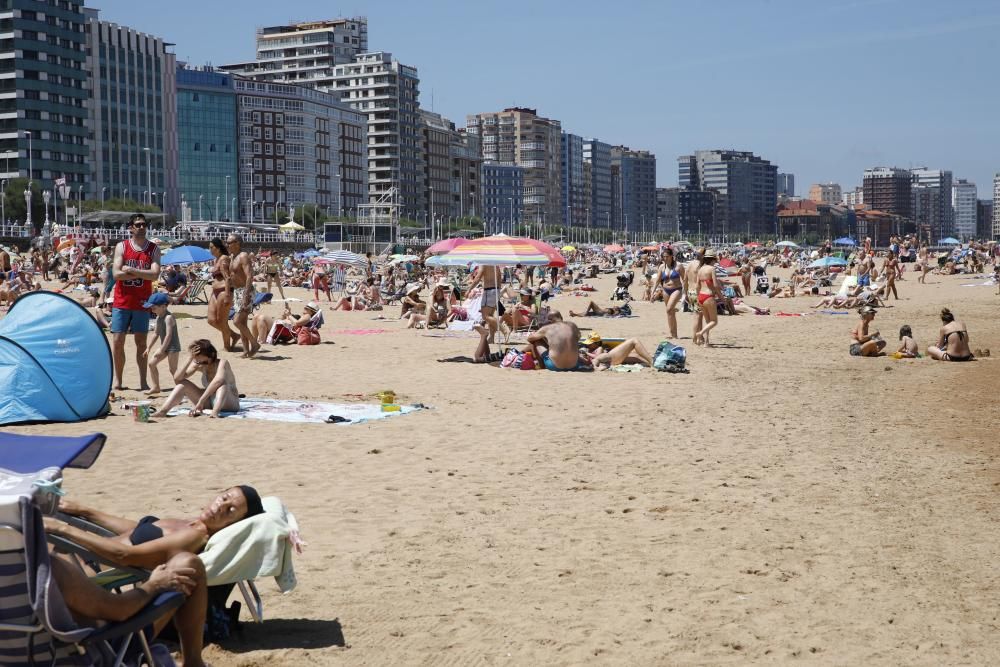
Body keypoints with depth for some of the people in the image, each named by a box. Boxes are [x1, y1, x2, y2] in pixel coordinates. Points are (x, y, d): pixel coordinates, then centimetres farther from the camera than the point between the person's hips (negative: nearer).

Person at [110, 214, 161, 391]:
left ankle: (143, 382, 7)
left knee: (141, 342, 4)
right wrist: (142, 274, -11)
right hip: (122, 301, 0)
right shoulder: (122, 247, 2)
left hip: (142, 302, 0)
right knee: (117, 341, 1)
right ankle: (117, 380, 12)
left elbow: (155, 274, -11)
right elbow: (117, 274, -9)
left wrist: (131, 270, -14)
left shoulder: (153, 249, 3)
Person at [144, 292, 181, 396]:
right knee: (151, 363, 7)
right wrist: (149, 348, 18)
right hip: (164, 346, 9)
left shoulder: (169, 317, -19)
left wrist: (162, 350, -27)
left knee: (173, 369, -10)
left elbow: (169, 335, -26)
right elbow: (156, 333, 18)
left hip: (173, 346, -9)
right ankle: (156, 387, 14)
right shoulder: (158, 318, 9)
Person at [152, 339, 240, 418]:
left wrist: (200, 401, -45)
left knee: (222, 383, -35)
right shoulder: (198, 365, -4)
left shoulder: (222, 363, -20)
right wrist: (189, 360, -24)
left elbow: (218, 381, -41)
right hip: (209, 402, 6)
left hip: (229, 403, -6)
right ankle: (163, 410, -23)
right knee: (183, 383, -7)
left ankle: (215, 412, -56)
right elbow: (177, 379, -12)